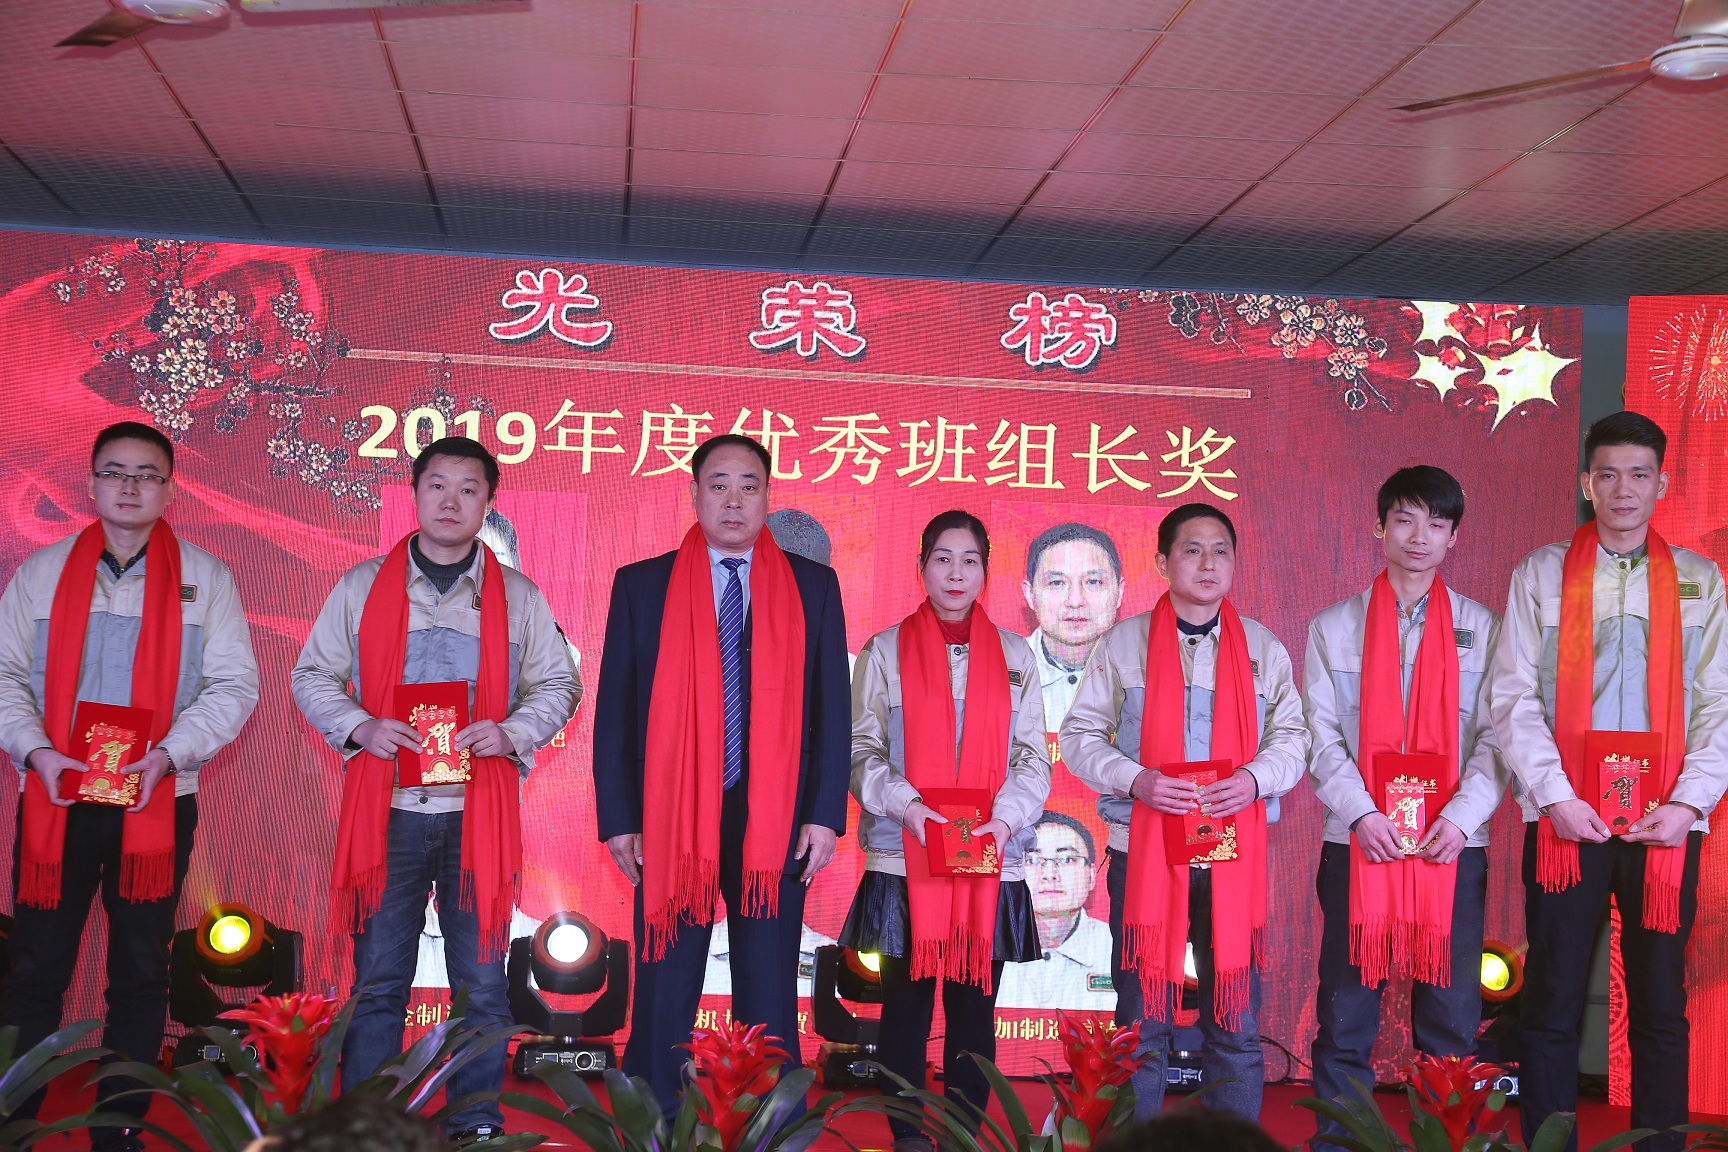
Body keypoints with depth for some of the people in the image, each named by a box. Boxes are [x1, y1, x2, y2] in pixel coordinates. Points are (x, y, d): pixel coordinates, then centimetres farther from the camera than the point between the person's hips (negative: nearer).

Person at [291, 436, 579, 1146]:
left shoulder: (518, 596, 10)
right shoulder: (362, 587, 9)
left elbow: (558, 684, 12)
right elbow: (312, 675, 11)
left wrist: (511, 730, -7)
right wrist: (360, 726, -7)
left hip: (480, 808, 0)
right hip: (385, 808, 0)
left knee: (481, 982, 4)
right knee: (378, 981, 3)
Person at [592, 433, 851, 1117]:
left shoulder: (813, 587, 7)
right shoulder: (642, 585, 5)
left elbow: (832, 706, 5)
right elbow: (615, 709, 4)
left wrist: (824, 813, -2)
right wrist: (618, 819, -2)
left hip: (775, 822, 0)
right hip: (671, 819, 0)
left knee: (769, 998, 7)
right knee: (664, 997, 6)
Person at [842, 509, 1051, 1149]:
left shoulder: (1014, 655, 10)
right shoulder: (885, 651, 5)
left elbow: (1033, 758, 6)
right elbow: (862, 750, 1)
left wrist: (1005, 817, -11)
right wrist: (903, 804, -16)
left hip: (991, 863, 1)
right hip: (904, 859, -1)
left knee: (975, 1007, 5)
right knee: (906, 1005, 4)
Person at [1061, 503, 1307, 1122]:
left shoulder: (1263, 647, 10)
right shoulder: (1123, 642, 5)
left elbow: (1292, 735, 9)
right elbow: (1080, 735, 4)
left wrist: (1255, 778, -12)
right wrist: (1135, 779, -13)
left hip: (1234, 854, 1)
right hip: (1143, 849, -1)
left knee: (1235, 1020, 5)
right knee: (1141, 1021, 5)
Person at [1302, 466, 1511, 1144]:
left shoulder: (1482, 629, 9)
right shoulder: (1333, 628, 8)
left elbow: (1495, 738, 2)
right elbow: (1322, 739, 2)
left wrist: (1461, 817, -11)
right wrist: (1361, 815, -11)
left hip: (1453, 846, 0)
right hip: (1359, 842, 0)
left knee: (1451, 1017, 3)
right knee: (1346, 1018, 3)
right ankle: (1337, 1141, 12)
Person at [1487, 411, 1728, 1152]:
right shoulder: (1541, 574, 4)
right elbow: (1513, 697, -2)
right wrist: (1555, 797, -10)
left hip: (1666, 823, 1)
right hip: (1566, 818, -1)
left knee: (1660, 1006, 6)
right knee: (1553, 1003, 3)